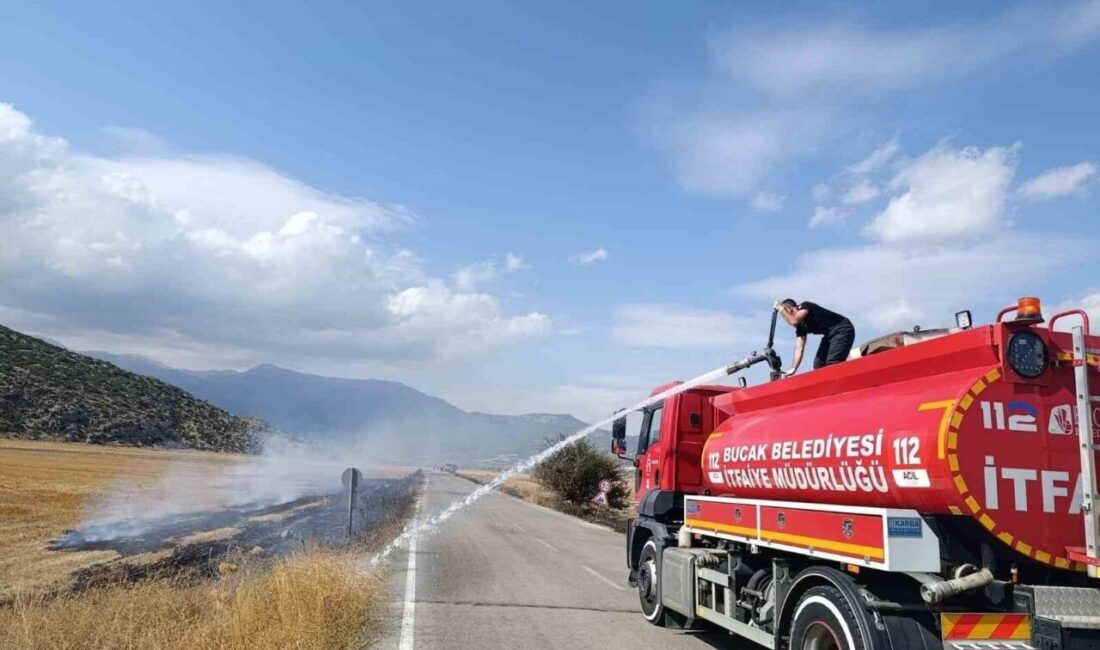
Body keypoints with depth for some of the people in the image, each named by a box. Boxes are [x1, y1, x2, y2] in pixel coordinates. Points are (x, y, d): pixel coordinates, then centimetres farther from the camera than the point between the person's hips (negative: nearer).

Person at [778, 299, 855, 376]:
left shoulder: (804, 306, -10)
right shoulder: (800, 326, 10)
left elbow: (794, 321, -28)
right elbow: (799, 348, 5)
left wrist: (782, 311, -9)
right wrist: (793, 369, -3)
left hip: (842, 330, -10)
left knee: (832, 364, -22)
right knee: (818, 365, 4)